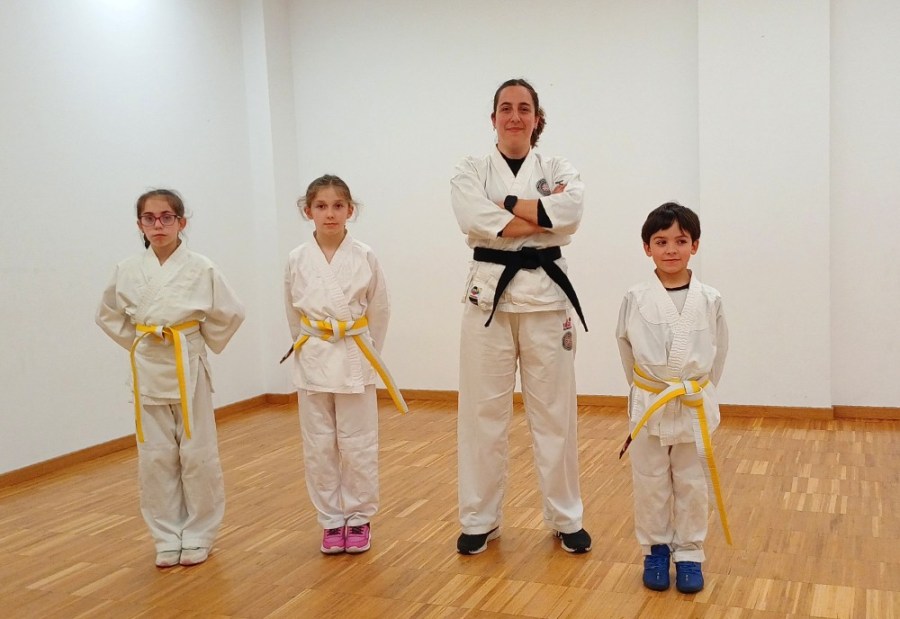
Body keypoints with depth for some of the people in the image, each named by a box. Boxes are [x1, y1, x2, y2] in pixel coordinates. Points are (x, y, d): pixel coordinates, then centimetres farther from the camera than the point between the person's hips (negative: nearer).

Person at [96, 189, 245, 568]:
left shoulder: (201, 269, -7)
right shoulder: (127, 270, 1)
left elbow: (230, 313, 1)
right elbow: (108, 315, 14)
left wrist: (205, 345, 1)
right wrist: (136, 344, 6)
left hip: (188, 369, -2)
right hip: (148, 371, 2)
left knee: (197, 455, 3)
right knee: (155, 457, 7)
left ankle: (198, 536, 19)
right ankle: (167, 537, 22)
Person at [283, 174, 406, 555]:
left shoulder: (365, 258, -5)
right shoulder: (297, 260, -1)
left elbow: (379, 312, 3)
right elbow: (294, 314, 9)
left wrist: (364, 352, 5)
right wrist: (309, 352, 7)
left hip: (355, 360, -1)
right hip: (312, 362, 2)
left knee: (357, 446, 4)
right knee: (319, 447, 8)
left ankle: (358, 518, 21)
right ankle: (331, 520, 23)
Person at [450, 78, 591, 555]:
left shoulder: (558, 169, 8)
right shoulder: (470, 171, 5)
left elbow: (569, 212, -15)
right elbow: (476, 220, -16)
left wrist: (506, 204, -14)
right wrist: (542, 214, -13)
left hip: (546, 295, 1)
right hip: (489, 294, 0)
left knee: (554, 411, 6)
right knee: (483, 412, 4)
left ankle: (565, 519, 22)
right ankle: (480, 520, 20)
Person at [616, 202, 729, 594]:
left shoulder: (710, 300, -5)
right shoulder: (635, 300, -7)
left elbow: (718, 353, 5)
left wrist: (696, 390, 5)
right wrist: (647, 391, 9)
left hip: (696, 407, 1)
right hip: (649, 406, 0)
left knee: (692, 485, 11)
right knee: (650, 484, 10)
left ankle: (688, 554, 25)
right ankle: (655, 551, 27)